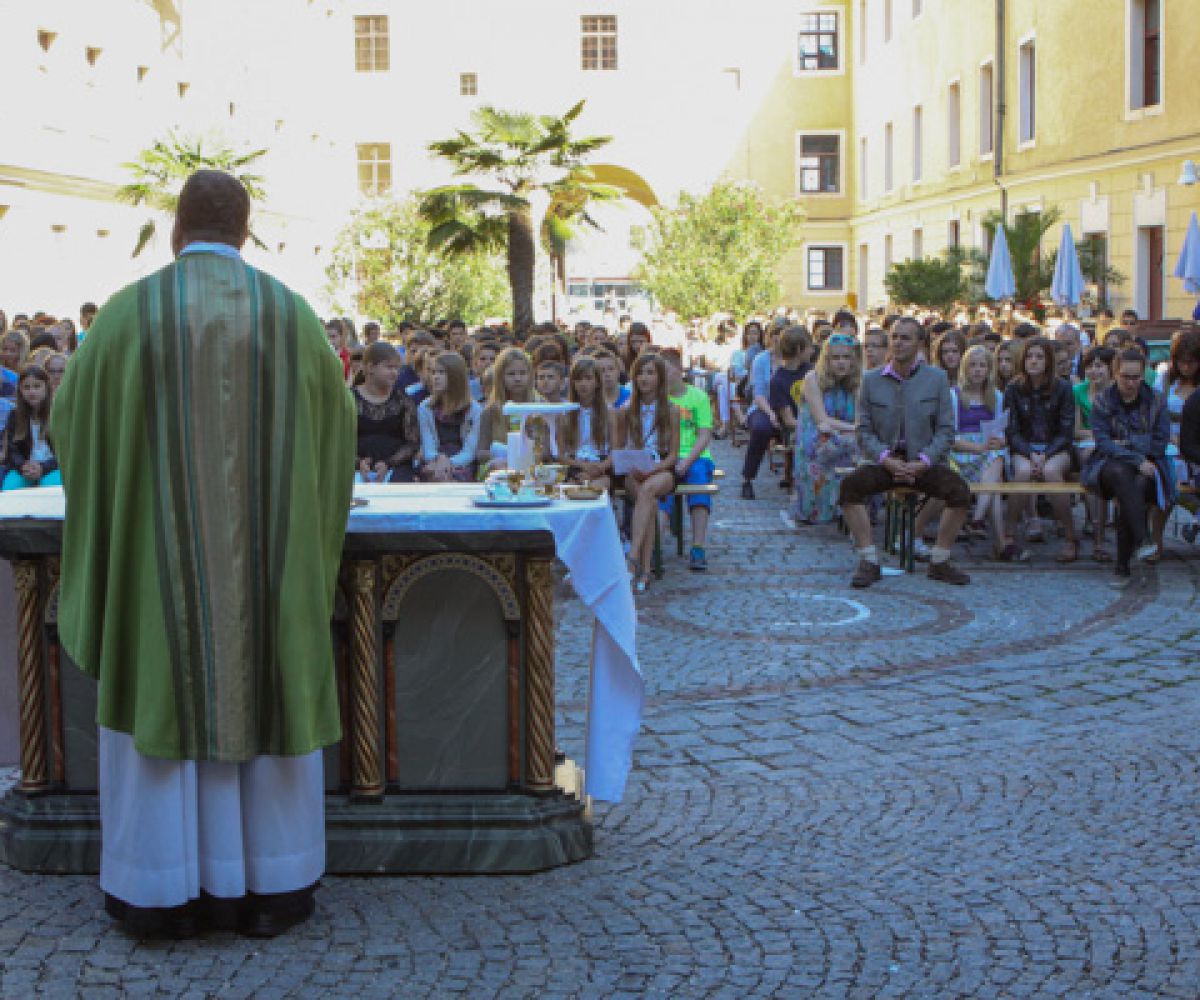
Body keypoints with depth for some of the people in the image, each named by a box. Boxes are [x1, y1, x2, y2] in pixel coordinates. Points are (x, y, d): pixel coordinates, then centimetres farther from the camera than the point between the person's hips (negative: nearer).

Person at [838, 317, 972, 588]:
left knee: (960, 491, -26)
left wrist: (922, 462, -14)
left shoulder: (937, 378, 5)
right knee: (850, 485, -27)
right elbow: (863, 430, 4)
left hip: (924, 462, 0)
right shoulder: (871, 380, 7)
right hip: (884, 461, 0)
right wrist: (886, 459, -14)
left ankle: (939, 562, -8)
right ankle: (869, 562, -18)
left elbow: (946, 430, 1)